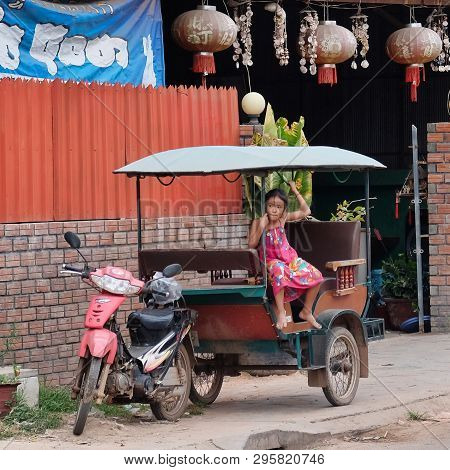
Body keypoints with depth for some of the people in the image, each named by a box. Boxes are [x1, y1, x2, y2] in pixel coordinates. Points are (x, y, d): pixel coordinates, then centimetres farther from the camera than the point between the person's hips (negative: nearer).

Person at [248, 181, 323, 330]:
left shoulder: (283, 218, 1)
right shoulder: (257, 222, -10)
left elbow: (305, 211, 7)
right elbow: (252, 245, -17)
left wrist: (295, 191, 4)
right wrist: (261, 227, -26)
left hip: (289, 258, 5)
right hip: (271, 261, -5)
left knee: (316, 276, -10)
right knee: (279, 271, -42)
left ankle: (306, 312, 7)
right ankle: (282, 311, -34)